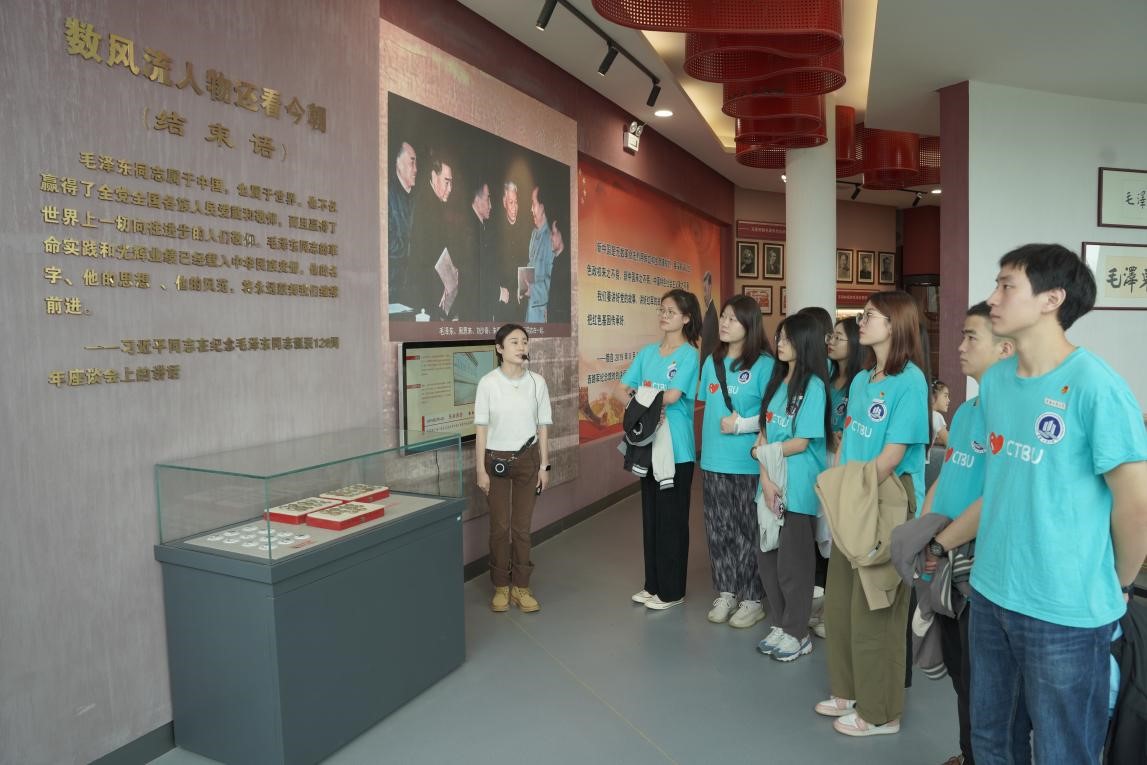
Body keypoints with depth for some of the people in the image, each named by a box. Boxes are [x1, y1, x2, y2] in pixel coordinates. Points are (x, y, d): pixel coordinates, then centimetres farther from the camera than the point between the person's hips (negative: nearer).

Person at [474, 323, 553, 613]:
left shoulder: (537, 382, -2)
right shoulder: (488, 382, -8)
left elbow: (542, 426, 4)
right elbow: (481, 428, -5)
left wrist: (544, 465, 3)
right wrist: (480, 469, -7)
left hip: (527, 459, 2)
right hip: (496, 459, -1)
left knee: (522, 526, 6)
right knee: (500, 526, 6)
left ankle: (521, 587, 19)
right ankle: (501, 586, 21)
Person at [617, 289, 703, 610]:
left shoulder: (689, 354, -9)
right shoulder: (648, 352, 9)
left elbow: (672, 396, -21)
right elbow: (621, 389, 4)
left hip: (676, 448, -6)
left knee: (672, 519, 3)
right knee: (650, 515, 14)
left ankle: (672, 591, 17)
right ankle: (653, 584, 28)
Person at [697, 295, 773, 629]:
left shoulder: (764, 364, -8)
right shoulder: (711, 362, 10)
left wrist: (741, 424, -19)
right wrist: (707, 446, 11)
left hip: (749, 462, -5)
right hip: (713, 460, 5)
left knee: (749, 532, 4)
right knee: (718, 530, 11)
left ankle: (752, 599, 18)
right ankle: (725, 593, 26)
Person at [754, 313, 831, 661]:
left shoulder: (814, 386, -11)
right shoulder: (777, 381, 9)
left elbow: (801, 443, -14)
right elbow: (764, 433, 4)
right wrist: (765, 477, -8)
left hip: (799, 487, -6)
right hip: (772, 483, 7)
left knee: (793, 563, 4)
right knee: (768, 560, 12)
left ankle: (797, 633, 20)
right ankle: (780, 625, 28)